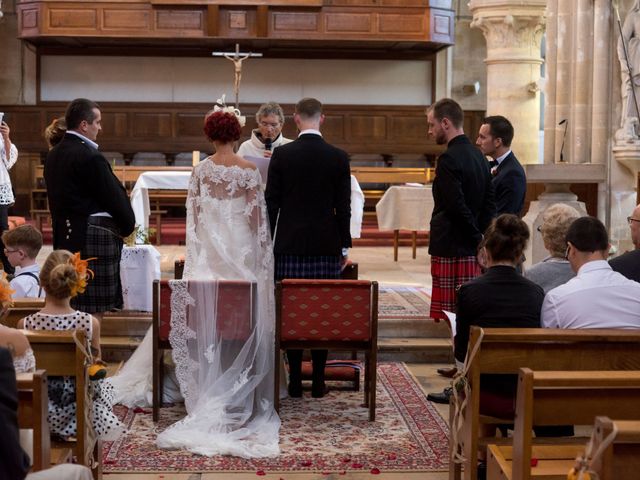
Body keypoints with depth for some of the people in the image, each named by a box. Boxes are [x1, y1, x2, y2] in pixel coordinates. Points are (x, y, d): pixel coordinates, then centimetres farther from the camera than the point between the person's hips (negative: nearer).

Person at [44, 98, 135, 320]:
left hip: (65, 235, 9)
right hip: (95, 234, -9)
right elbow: (114, 196, -12)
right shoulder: (91, 158, -17)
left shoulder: (53, 155, 10)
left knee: (74, 305, 14)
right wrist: (128, 226, 3)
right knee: (95, 309, -3)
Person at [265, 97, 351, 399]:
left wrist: (269, 241, 9)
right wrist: (344, 245, 10)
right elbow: (344, 206, 1)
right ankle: (318, 382, 8)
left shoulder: (281, 155, -3)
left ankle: (295, 382, 7)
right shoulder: (338, 157, -1)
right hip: (326, 246, 1)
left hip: (289, 246, -1)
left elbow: (271, 202, 0)